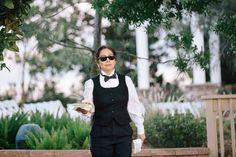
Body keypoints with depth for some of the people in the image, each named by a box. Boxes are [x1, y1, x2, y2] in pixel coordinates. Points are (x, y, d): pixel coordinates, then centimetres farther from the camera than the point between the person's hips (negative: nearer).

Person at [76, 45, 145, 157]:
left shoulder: (126, 80, 6)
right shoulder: (91, 83, 1)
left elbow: (134, 106, 9)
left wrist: (140, 128, 11)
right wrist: (85, 109, -25)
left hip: (123, 133, 1)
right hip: (101, 135, -1)